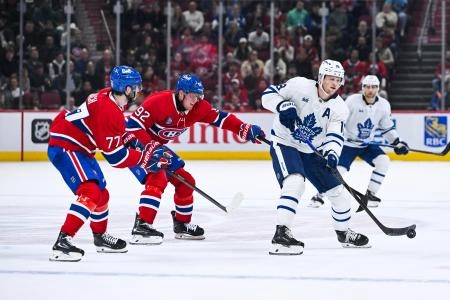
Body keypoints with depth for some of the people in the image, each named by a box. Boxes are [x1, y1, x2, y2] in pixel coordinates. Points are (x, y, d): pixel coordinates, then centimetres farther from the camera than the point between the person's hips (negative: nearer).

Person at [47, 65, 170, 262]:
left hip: (78, 148, 11)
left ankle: (100, 237, 41)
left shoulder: (109, 97, 2)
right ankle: (62, 242, -30)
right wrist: (145, 157, -14)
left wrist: (128, 139, 10)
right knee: (90, 192, -24)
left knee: (101, 192, 21)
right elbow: (115, 157, -23)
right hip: (64, 148, -11)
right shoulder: (109, 112, -27)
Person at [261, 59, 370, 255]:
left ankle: (343, 233, 33)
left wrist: (332, 154, -35)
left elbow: (335, 136, -15)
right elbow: (269, 94, -12)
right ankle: (281, 235, -35)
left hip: (311, 151, 6)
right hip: (284, 144, -6)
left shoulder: (339, 108, -4)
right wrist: (283, 106, -32)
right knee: (295, 183, -33)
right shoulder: (300, 86, -15)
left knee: (339, 193, 8)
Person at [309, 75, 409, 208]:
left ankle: (369, 194, -2)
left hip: (367, 144, 4)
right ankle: (319, 196, 5)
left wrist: (397, 142, 2)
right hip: (348, 143, -4)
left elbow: (387, 127, 8)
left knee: (383, 161, -16)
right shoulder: (352, 101, -18)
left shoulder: (384, 105, -5)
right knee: (339, 169, -16)